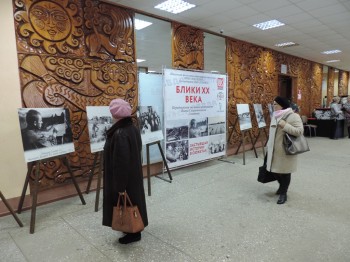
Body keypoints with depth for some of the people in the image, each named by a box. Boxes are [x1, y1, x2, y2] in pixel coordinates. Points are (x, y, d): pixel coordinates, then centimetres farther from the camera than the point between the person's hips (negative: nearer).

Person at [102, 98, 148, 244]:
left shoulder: (120, 134, -28)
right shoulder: (133, 128, 0)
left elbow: (121, 162, -27)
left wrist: (120, 186, -19)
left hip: (125, 178, -9)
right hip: (134, 174, 9)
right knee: (132, 201, 22)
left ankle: (133, 232, 26)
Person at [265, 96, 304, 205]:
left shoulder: (293, 116, -14)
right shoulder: (275, 115, 11)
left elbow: (299, 131, -22)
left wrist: (285, 125, -29)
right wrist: (268, 146, 20)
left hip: (285, 150, -7)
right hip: (274, 149, 7)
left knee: (284, 172, 5)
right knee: (274, 170, 16)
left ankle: (283, 193, 21)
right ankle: (282, 186, 42)